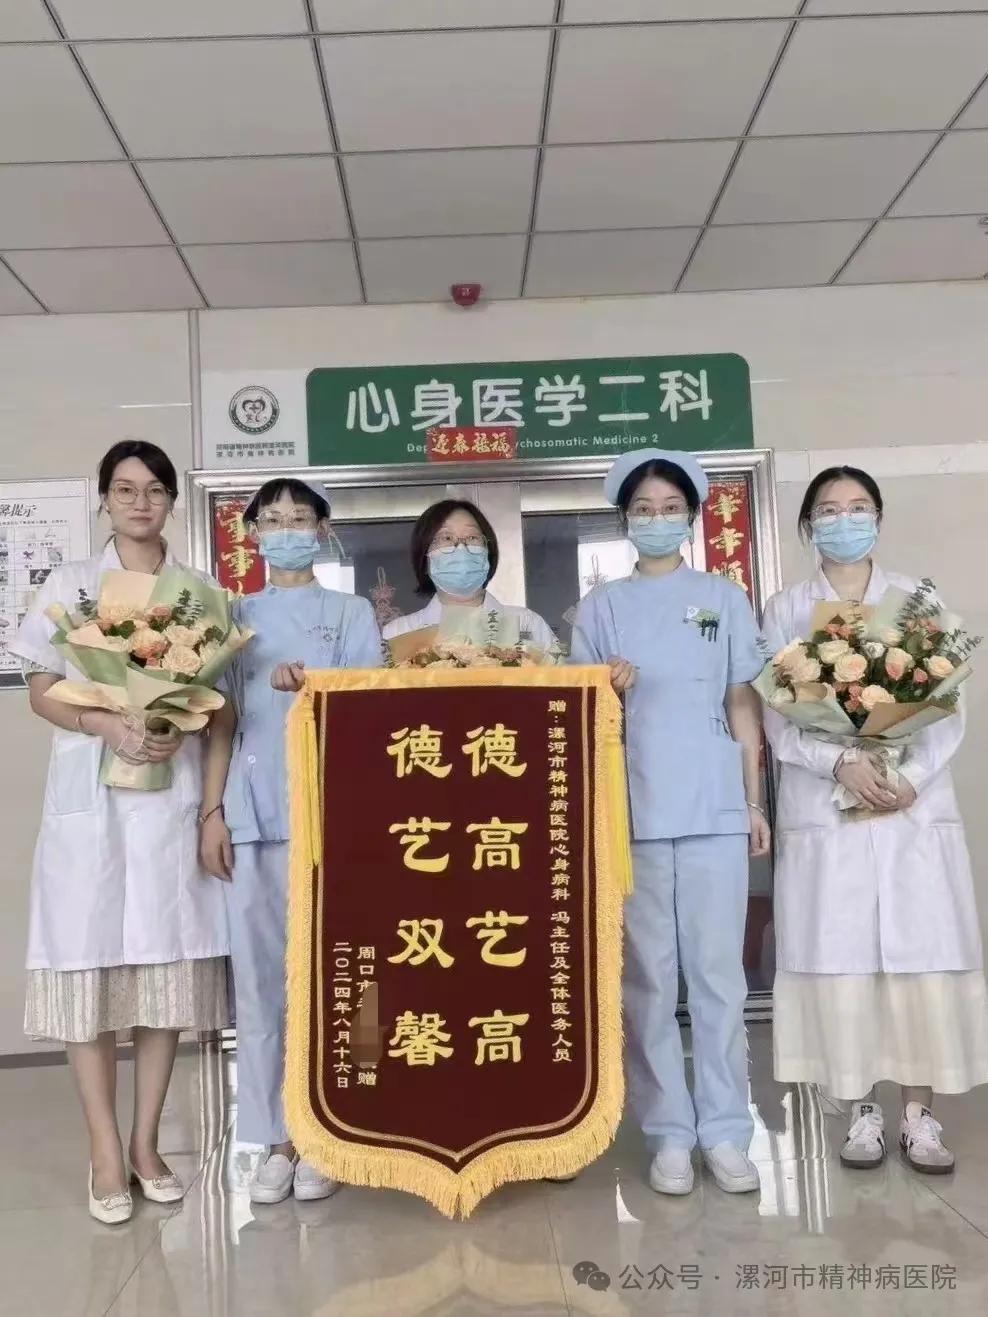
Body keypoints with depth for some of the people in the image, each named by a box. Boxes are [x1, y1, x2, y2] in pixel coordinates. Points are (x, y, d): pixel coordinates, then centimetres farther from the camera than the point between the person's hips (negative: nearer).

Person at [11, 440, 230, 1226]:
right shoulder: (69, 586, 7)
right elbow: (41, 691, 4)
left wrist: (180, 732, -13)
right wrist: (106, 725, -14)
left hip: (174, 794, 1)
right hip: (89, 797, -1)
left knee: (169, 963, 3)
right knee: (90, 964, -2)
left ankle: (146, 1141, 17)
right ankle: (106, 1151, 11)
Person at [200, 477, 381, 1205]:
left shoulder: (352, 612, 10)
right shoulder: (238, 617, 15)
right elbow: (224, 718, 9)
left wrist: (311, 689, -15)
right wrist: (212, 811, 0)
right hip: (252, 815, 2)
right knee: (258, 973, 3)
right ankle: (276, 1138, 13)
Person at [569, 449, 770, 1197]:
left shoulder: (725, 599, 10)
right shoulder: (602, 607, 9)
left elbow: (743, 704, 9)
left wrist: (755, 801, 4)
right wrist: (609, 691, -14)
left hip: (715, 810, 0)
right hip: (633, 813, 0)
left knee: (718, 973, 3)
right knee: (649, 978, 4)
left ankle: (726, 1130, 14)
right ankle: (669, 1133, 14)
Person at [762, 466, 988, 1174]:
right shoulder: (786, 609, 8)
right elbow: (777, 717, -1)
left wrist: (913, 776, -11)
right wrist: (840, 762, -17)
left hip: (916, 804, 1)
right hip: (825, 809, -1)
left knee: (923, 958, 0)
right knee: (841, 958, -1)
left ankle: (921, 1112, 11)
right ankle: (864, 1109, 12)